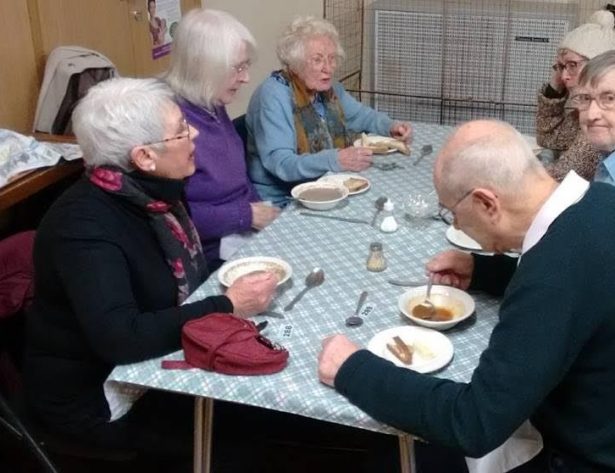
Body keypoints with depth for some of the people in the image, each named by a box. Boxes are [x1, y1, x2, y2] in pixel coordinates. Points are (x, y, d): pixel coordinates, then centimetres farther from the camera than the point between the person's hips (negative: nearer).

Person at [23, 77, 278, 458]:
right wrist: (227, 307, -30)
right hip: (97, 395, -7)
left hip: (152, 361, 8)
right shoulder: (85, 225, -28)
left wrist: (233, 274, -8)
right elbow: (119, 338, -37)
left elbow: (187, 265, 11)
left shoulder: (152, 191, -4)